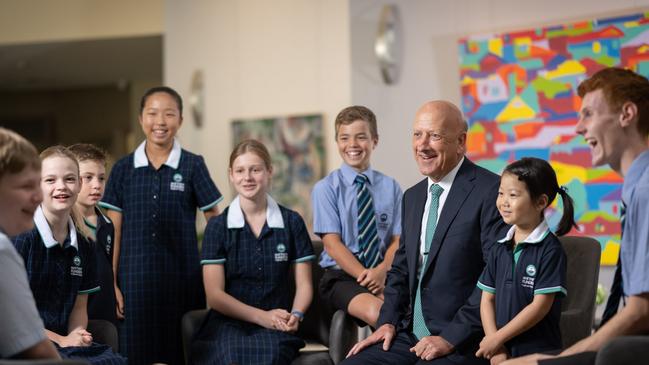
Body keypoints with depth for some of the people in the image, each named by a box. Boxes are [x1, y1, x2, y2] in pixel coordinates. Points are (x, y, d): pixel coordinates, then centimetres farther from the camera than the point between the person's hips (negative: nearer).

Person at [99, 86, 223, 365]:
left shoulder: (193, 166, 2)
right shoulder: (123, 169, 6)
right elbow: (115, 233, 6)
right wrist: (112, 284, 1)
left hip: (182, 278, -1)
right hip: (135, 279, 1)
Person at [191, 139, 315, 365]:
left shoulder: (292, 222, 9)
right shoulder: (217, 227, 5)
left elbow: (303, 284, 9)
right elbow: (215, 295, 0)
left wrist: (295, 315, -13)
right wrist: (262, 316, -12)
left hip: (275, 328, 1)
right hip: (228, 323, -1)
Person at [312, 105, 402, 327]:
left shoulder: (391, 187, 10)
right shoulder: (325, 189, 2)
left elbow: (398, 240, 5)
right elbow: (332, 243, -5)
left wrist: (381, 272, -15)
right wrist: (366, 276, -16)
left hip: (385, 275, 3)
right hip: (341, 276, -3)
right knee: (377, 312, -34)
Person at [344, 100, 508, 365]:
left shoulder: (491, 192, -11)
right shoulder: (412, 197, 15)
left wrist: (451, 338, -17)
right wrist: (388, 322, 6)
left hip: (463, 341, -7)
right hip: (410, 334, 7)